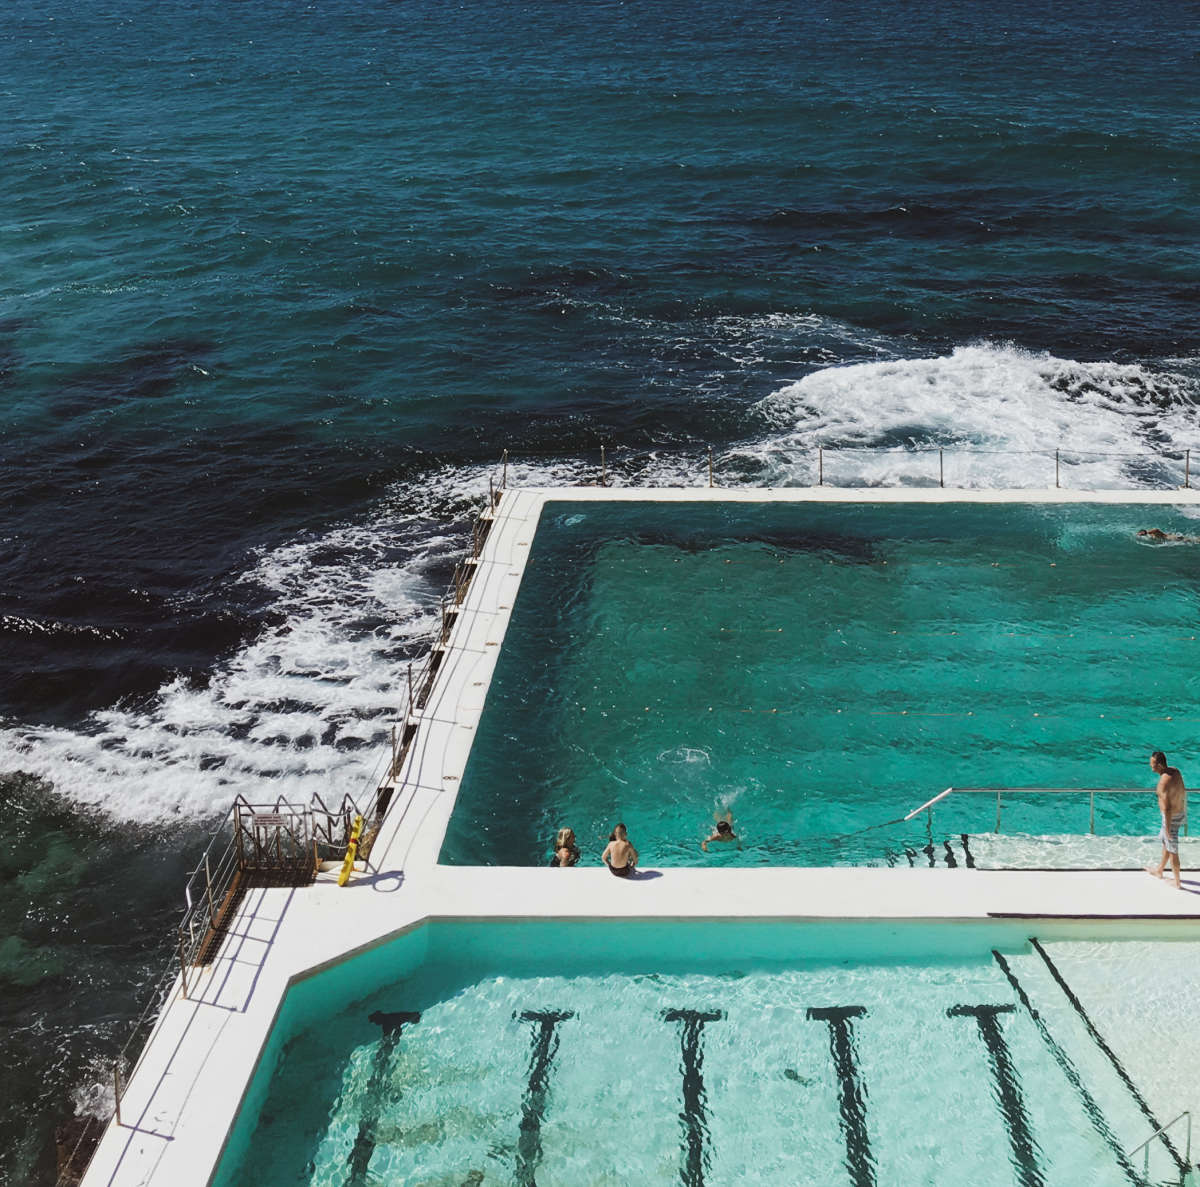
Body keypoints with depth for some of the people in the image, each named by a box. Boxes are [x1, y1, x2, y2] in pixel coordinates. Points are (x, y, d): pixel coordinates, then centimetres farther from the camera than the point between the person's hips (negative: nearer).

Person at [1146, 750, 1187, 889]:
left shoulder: (1164, 782, -32)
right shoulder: (1175, 771, -4)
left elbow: (1167, 808, -30)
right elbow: (1183, 791, 11)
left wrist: (1167, 829, -22)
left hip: (1171, 818, -9)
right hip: (1179, 813, 9)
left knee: (1172, 851, 8)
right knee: (1165, 842, 27)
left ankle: (1177, 883, 23)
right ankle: (1159, 871, 46)